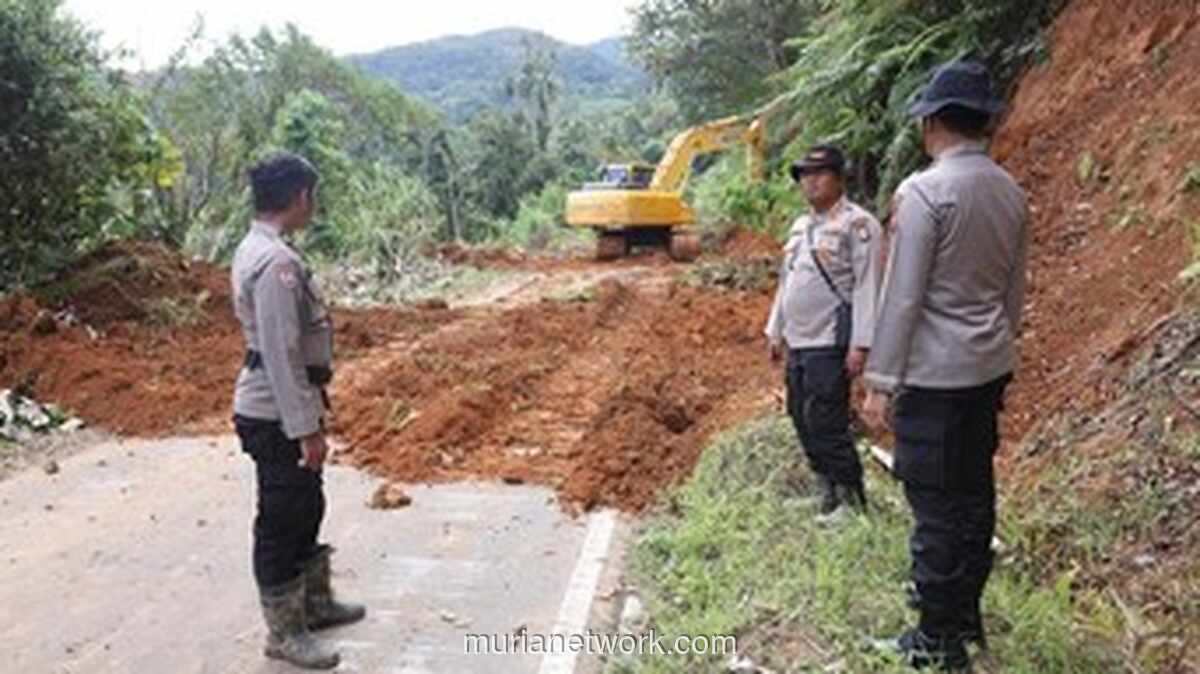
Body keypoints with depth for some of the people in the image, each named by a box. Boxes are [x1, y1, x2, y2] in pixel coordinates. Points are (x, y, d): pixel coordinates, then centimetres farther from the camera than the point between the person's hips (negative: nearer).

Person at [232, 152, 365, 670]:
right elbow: (281, 354, -25)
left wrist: (310, 415, 21)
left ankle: (316, 603, 39)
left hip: (280, 407, 10)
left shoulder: (257, 249, 9)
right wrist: (307, 429, -21)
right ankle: (284, 632, 19)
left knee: (305, 510, 22)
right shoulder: (277, 262, -23)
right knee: (282, 522, 4)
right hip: (278, 415, -10)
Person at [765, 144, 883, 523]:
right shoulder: (801, 226, 16)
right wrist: (775, 331, 19)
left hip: (830, 345, -8)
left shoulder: (857, 224, -10)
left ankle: (851, 499, 8)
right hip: (797, 343, 9)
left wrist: (860, 345, -19)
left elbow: (867, 288, -15)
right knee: (802, 421, 13)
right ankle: (826, 490, 26)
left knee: (826, 425, -7)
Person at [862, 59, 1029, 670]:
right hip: (989, 368, 8)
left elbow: (902, 295, -17)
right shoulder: (1010, 192, 7)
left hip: (934, 373, -8)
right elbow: (1015, 290, 15)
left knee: (935, 505, 1)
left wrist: (880, 381, -11)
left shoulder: (924, 191, -16)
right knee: (974, 493, 18)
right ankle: (965, 615, 33)